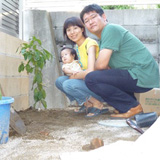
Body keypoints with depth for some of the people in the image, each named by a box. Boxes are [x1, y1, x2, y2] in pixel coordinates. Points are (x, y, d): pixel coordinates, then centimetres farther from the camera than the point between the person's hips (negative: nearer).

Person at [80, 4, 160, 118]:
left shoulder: (110, 29, -10)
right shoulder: (102, 39, 20)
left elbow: (101, 65, -17)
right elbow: (107, 66, 17)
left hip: (143, 77, -10)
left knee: (91, 79, -16)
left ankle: (132, 107, -7)